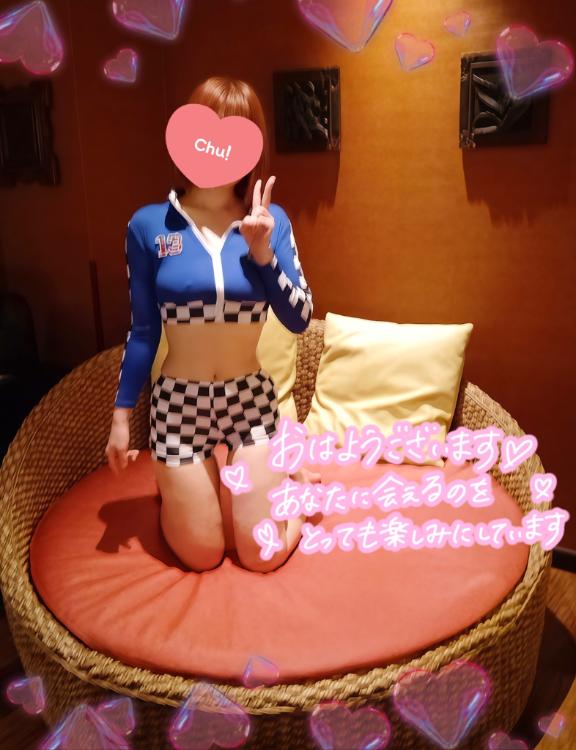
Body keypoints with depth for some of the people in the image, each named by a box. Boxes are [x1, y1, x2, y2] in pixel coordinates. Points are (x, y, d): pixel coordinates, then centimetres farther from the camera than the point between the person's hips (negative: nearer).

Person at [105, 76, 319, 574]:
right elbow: (143, 331, 0)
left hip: (252, 397, 1)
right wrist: (121, 415, 2)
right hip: (179, 401, 0)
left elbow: (299, 320, -9)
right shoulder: (149, 225, -7)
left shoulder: (271, 221, -5)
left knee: (265, 557, 5)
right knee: (202, 556, 8)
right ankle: (181, 489, 39)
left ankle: (285, 476, 35)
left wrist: (262, 253, -22)